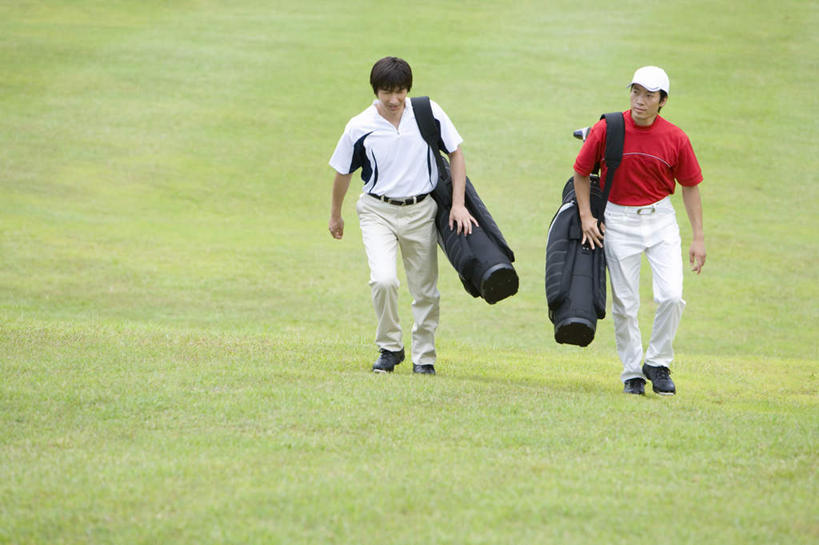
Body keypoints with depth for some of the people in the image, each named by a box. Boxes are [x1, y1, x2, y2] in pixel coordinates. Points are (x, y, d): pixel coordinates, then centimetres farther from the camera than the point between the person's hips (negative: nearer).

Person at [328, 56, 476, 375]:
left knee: (425, 291, 7)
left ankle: (424, 357, 24)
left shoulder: (428, 114, -8)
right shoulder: (359, 128, -10)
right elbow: (343, 172, 6)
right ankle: (389, 348, -1)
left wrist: (458, 204, -5)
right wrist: (335, 215, 18)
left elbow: (455, 154, 3)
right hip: (378, 211, -2)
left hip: (421, 211, 2)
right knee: (383, 279, -22)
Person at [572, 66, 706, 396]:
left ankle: (657, 363, 8)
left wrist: (698, 238, 1)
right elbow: (581, 173, 4)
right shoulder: (607, 130, -10)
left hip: (661, 219, 1)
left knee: (671, 296, -13)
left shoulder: (675, 139, -7)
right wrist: (585, 216, -5)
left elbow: (690, 186, 3)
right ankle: (632, 372, 18)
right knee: (624, 304, 3)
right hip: (618, 220, 0)